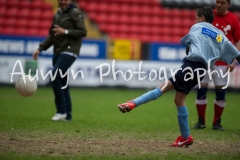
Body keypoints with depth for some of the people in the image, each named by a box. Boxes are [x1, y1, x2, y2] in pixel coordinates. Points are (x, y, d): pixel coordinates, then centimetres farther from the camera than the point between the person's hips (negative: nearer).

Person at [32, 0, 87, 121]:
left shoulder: (75, 13, -4)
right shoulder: (57, 15, 18)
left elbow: (83, 32, -10)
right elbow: (52, 35, 23)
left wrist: (65, 31, -18)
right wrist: (40, 49, 14)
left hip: (69, 52, -8)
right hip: (58, 52, 8)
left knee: (55, 77, -19)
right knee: (62, 83, 6)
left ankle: (61, 111, -12)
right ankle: (67, 115, 10)